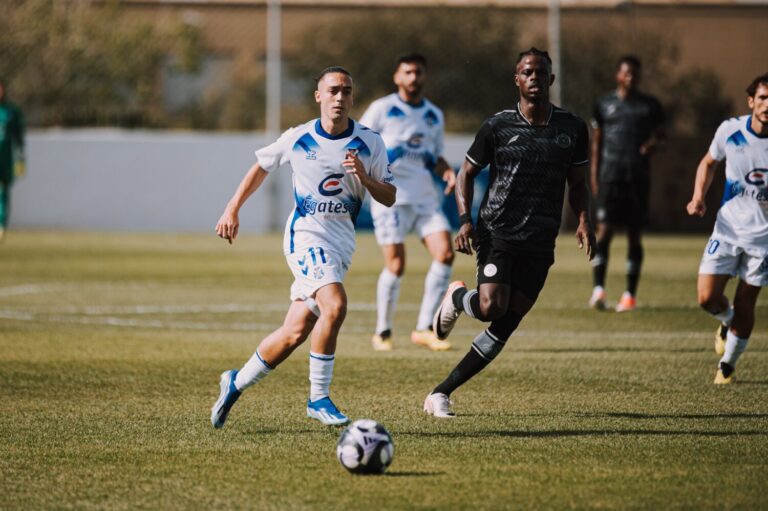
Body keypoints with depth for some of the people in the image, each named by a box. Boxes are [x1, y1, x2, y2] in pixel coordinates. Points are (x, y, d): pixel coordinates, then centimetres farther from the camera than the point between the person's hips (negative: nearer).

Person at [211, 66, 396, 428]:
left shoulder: (369, 143, 2)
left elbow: (389, 198, 3)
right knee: (334, 306, -27)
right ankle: (318, 398, -15)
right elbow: (262, 166, 17)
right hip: (306, 235, -3)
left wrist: (364, 177, -16)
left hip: (341, 245, 3)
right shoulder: (297, 139, -1)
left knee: (294, 334, 2)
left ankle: (237, 384, 24)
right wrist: (232, 210, 15)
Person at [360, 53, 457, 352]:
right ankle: (382, 333, 9)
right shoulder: (382, 109, 0)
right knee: (396, 265, -8)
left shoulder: (434, 116, 15)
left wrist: (446, 171, 4)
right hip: (391, 196, -5)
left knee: (445, 254, -11)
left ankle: (424, 329, -4)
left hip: (425, 198, 5)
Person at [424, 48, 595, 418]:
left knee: (505, 326, -2)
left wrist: (584, 220, -2)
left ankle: (441, 393, 7)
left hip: (539, 245, 3)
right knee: (492, 308, -23)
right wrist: (465, 220, -6)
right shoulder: (497, 127, -1)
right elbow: (466, 174, 8)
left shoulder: (572, 129, 6)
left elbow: (577, 183, 16)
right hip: (496, 233, -3)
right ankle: (456, 296, 15)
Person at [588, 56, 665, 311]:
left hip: (638, 176, 1)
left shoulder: (650, 105, 9)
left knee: (635, 233, 3)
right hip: (610, 175, -1)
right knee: (604, 229, -11)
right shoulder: (604, 104, 9)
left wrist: (652, 143, -9)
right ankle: (598, 289, -13)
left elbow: (660, 133, 15)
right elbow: (596, 141, 13)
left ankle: (630, 295, 8)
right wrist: (594, 175, 7)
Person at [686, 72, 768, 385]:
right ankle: (727, 320, 30)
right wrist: (699, 197, -4)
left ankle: (728, 365, 22)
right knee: (707, 298, -6)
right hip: (728, 226, 1)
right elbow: (709, 163, 12)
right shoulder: (730, 131, -8)